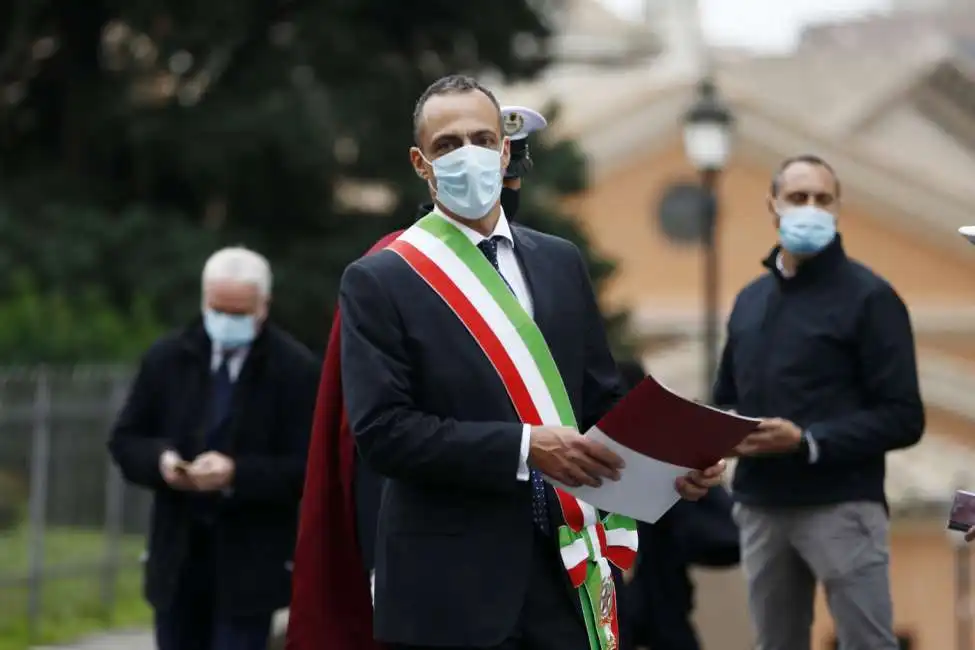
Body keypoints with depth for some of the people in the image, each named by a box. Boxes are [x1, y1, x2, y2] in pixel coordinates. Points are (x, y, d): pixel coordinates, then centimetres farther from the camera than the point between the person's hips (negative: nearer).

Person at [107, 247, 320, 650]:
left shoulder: (296, 370, -7)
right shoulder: (167, 359, 5)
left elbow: (306, 467, -11)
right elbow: (125, 440, 10)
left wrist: (237, 474, -25)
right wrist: (160, 460, -13)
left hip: (249, 564, -4)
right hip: (178, 556, 4)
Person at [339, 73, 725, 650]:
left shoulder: (561, 262, 12)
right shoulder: (379, 282, -3)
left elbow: (603, 401, 14)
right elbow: (382, 429, -12)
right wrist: (524, 447, -19)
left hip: (569, 569, 4)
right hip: (453, 586, -4)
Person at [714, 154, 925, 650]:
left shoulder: (868, 297, -4)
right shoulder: (750, 299, 17)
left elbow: (903, 418, -9)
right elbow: (727, 398, 23)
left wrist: (808, 442, -20)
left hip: (840, 506, -6)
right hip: (760, 506, 6)